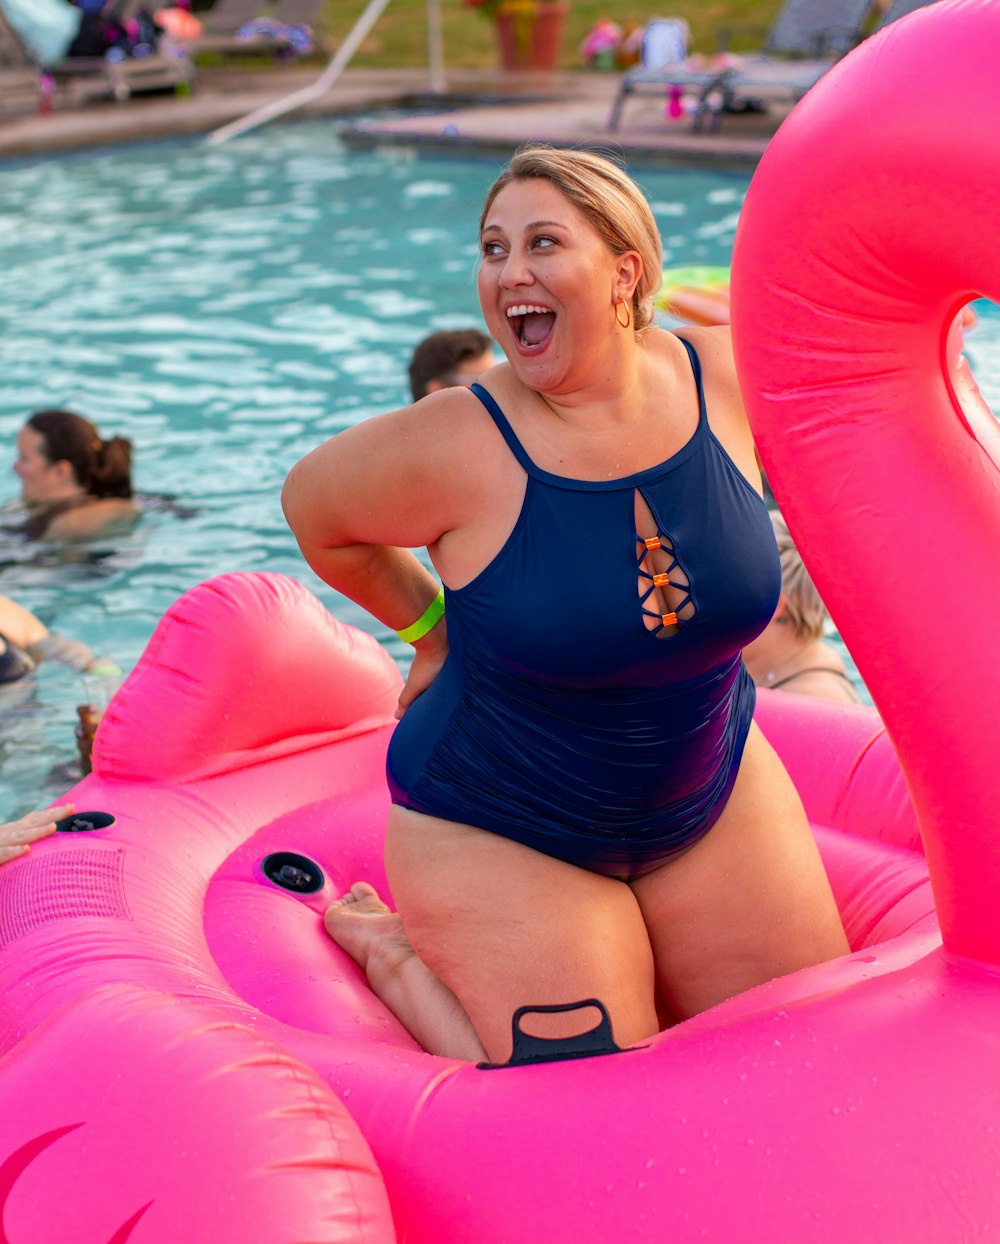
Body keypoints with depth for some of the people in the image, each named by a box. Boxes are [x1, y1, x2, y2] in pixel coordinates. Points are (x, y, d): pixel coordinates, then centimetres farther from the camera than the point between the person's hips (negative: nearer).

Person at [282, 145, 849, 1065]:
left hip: (716, 794, 5)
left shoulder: (726, 377, -14)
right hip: (501, 834, -5)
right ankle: (392, 946, 17)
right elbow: (314, 508, -5)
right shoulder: (451, 450, -24)